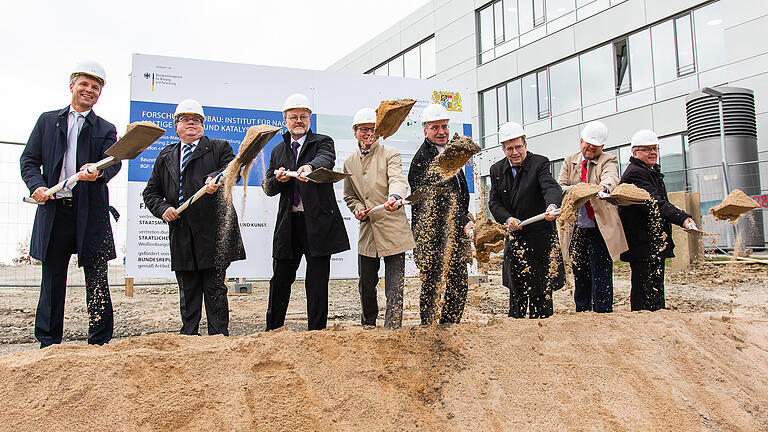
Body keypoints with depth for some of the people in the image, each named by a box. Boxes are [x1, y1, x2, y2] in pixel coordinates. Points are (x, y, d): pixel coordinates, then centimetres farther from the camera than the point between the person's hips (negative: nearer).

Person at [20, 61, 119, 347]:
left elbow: (114, 162, -4)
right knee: (52, 278, 8)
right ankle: (48, 342, 18)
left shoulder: (105, 129, 12)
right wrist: (36, 185, -8)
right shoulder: (47, 121, 16)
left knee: (97, 279, 0)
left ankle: (100, 343, 6)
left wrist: (98, 172, -27)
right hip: (54, 209, 1)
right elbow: (29, 159, 11)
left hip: (91, 213, -1)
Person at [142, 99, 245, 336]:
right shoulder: (166, 156, 20)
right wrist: (162, 209, -1)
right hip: (181, 235, 4)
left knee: (215, 289, 0)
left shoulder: (219, 147, 9)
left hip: (213, 232, -4)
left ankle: (219, 337, 7)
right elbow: (151, 191, 19)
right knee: (187, 291, 10)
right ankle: (188, 336, 19)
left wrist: (216, 178, -32)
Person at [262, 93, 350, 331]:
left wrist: (309, 166, -43)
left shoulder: (322, 142, 4)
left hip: (318, 222, -4)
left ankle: (317, 333, 9)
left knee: (317, 282, 0)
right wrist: (278, 180, -8)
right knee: (280, 279, 10)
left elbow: (326, 159, -21)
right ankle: (272, 331, 24)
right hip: (288, 223, 4)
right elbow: (268, 188, 15)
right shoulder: (278, 151, 17)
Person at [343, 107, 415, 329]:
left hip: (393, 230, -4)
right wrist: (357, 208, -1)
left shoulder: (390, 154, -1)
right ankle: (368, 327, 33)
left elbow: (398, 179, -20)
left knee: (394, 289, -4)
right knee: (366, 286, 12)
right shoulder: (349, 163, 13)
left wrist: (394, 197, -43)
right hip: (367, 231, 4)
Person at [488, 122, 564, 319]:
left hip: (539, 238, -4)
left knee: (541, 291, 2)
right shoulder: (497, 170, 6)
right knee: (516, 290, 12)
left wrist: (552, 205, -47)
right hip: (514, 240, 4)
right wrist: (507, 219, -15)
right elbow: (494, 202, 4)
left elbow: (551, 187, -25)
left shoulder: (539, 163, -8)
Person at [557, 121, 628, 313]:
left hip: (600, 230, -4)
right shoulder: (570, 161, 12)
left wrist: (603, 187, -45)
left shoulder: (608, 160, 1)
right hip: (576, 230, 4)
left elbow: (611, 178, -22)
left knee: (602, 279, -5)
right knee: (580, 278, 13)